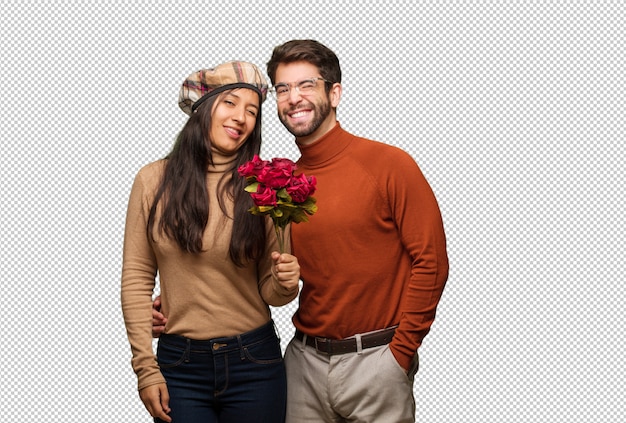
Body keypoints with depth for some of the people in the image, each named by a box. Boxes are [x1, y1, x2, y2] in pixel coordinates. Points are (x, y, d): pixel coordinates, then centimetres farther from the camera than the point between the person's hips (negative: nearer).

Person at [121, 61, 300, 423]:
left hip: (254, 364, 1)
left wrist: (284, 284, -19)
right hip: (180, 365, -1)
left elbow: (269, 293, 4)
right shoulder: (155, 180, -3)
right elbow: (137, 278, 0)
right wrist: (146, 367, -3)